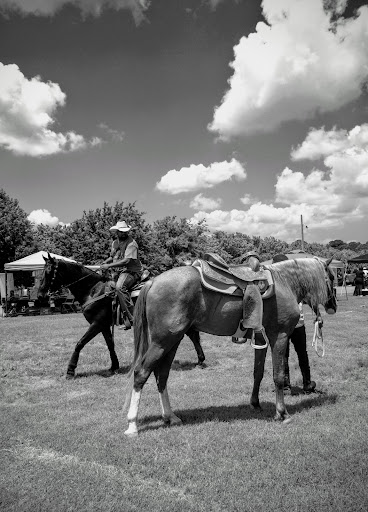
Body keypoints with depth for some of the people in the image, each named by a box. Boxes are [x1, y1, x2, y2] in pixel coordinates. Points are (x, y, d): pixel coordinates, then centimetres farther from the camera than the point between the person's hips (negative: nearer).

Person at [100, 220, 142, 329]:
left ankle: (131, 317, -30)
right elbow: (112, 257, 28)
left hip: (131, 271, -9)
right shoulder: (115, 242, 13)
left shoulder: (131, 243, -12)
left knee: (119, 287, -33)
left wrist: (109, 266, -25)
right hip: (117, 272, 9)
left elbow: (126, 260, -23)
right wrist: (105, 262, 6)